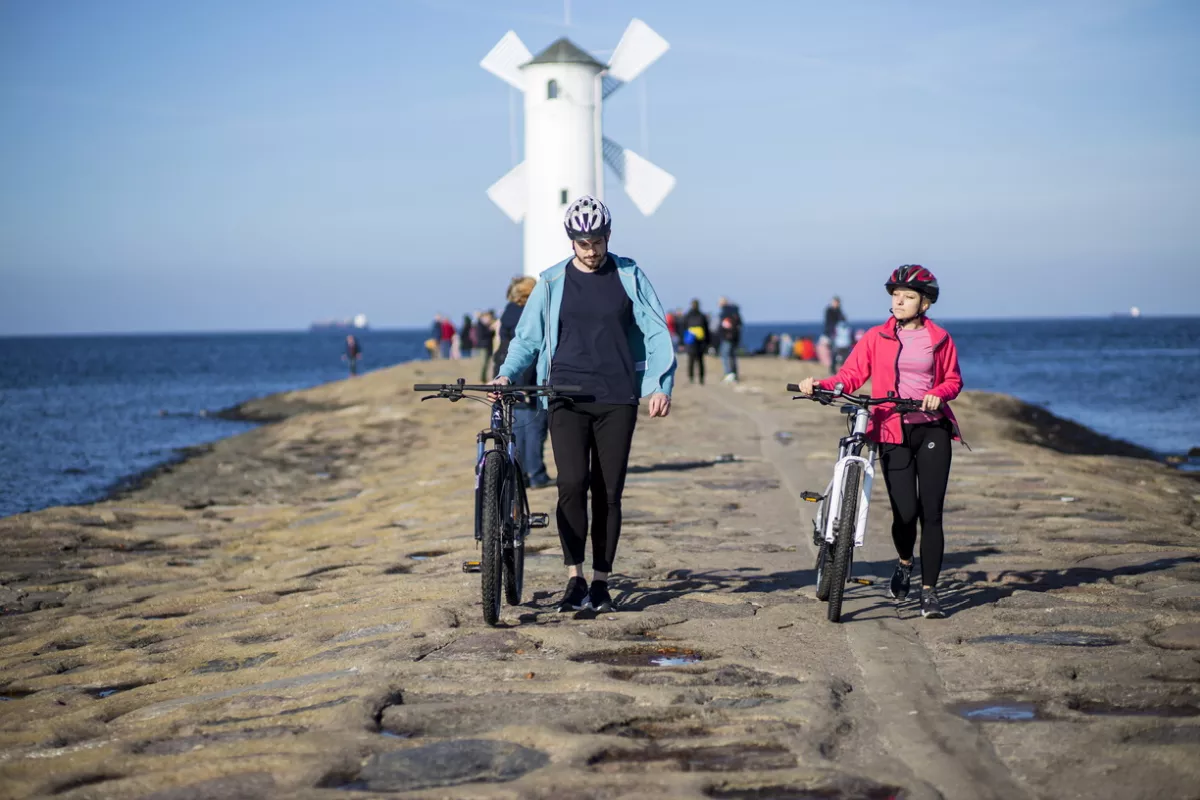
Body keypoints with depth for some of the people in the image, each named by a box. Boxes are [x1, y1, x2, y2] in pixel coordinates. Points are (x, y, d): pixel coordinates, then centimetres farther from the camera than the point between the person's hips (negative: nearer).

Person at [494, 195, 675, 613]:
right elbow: (527, 337, 12)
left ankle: (601, 582, 11)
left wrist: (660, 385, -9)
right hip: (567, 399, 0)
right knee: (572, 484, -15)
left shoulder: (629, 276, 6)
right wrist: (506, 374, -4)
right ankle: (575, 580, -8)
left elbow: (656, 332, 4)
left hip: (617, 400, 0)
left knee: (608, 492, 1)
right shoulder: (553, 282, 8)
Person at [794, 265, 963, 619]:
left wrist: (938, 394, -11)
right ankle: (904, 564, 21)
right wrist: (820, 385, -19)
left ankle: (929, 590, 5)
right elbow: (850, 375, -1)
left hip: (932, 430, 0)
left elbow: (953, 379, 10)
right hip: (893, 431, 0)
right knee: (905, 512, -11)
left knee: (931, 513, -4)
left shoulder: (939, 338, 7)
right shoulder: (877, 338, 6)